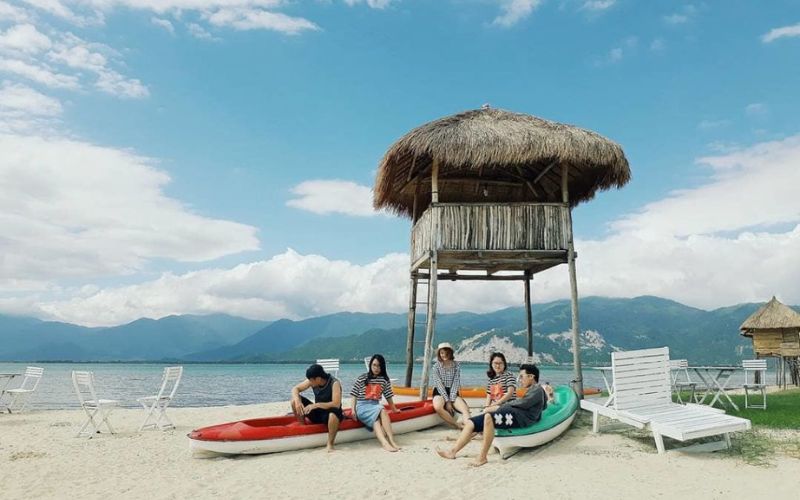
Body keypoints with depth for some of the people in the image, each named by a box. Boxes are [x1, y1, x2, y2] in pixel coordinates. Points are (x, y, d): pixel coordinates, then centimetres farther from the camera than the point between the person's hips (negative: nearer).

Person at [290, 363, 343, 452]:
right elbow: (295, 389, -4)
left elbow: (336, 404, -34)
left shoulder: (334, 383, -24)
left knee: (333, 414, -42)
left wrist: (317, 405, -39)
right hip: (317, 413, 5)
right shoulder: (312, 381, -8)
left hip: (330, 414, -5)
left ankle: (330, 444, -23)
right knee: (294, 400, -11)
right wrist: (297, 401, -25)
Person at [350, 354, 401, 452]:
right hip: (362, 407, -2)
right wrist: (353, 410, -7)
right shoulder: (362, 378, 3)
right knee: (376, 418, -34)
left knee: (383, 411, -35)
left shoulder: (385, 380, 9)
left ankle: (391, 441, -43)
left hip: (376, 406, 2)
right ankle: (385, 443, -55)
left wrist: (394, 409, 23)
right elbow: (354, 395, 3)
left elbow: (388, 397, 18)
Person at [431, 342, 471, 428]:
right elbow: (439, 384, -9)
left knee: (465, 409, -27)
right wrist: (447, 401, -17)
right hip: (439, 392, -2)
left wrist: (451, 400, -17)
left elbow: (456, 383, -6)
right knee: (438, 407, -36)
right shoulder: (436, 366, -4)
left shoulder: (457, 365, 0)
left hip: (452, 392, 2)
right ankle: (458, 426, -28)